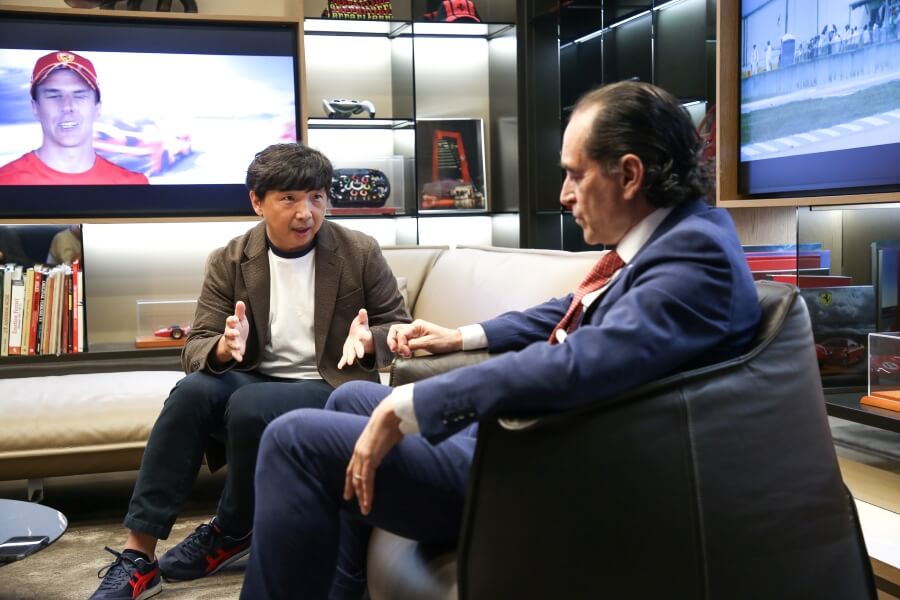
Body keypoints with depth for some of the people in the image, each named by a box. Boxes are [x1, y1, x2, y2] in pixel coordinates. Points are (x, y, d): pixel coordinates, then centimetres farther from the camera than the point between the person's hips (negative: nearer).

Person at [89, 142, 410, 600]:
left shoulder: (360, 252, -5)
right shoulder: (229, 261, 0)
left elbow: (400, 327, 3)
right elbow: (196, 348, -2)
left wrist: (368, 340, -22)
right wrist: (224, 347, -27)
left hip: (332, 389, -2)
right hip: (255, 380, 3)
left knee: (249, 407, -33)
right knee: (193, 390, -29)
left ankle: (231, 535, -6)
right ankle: (138, 554, -24)